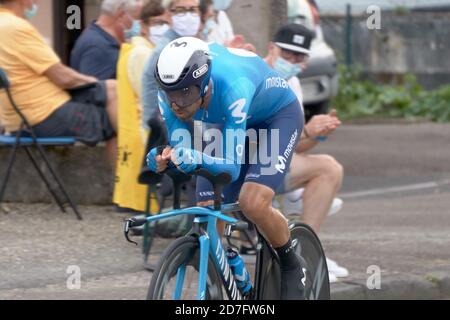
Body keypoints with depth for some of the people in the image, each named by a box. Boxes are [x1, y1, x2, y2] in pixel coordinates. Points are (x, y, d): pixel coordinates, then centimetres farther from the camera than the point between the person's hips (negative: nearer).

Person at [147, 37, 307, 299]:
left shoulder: (232, 86, -42)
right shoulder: (172, 92, -27)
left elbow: (232, 167, -41)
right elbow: (182, 150, -20)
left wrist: (198, 159, -61)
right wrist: (163, 160, -43)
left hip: (278, 115, -6)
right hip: (234, 123, 6)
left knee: (253, 204, -25)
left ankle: (292, 266, 2)